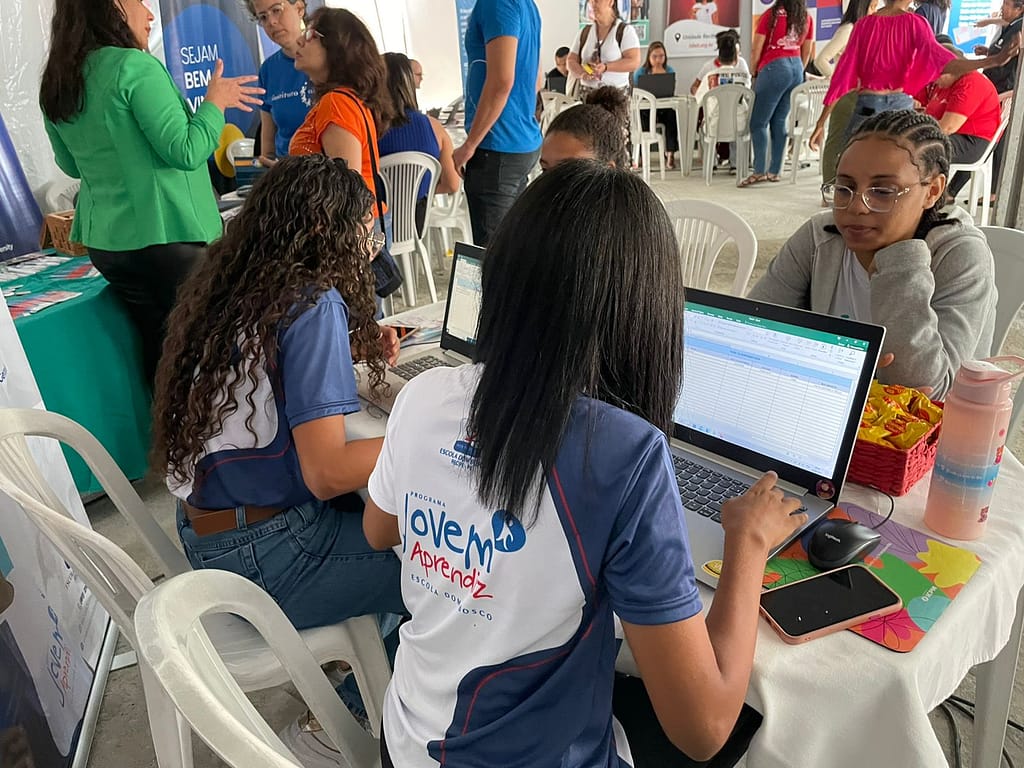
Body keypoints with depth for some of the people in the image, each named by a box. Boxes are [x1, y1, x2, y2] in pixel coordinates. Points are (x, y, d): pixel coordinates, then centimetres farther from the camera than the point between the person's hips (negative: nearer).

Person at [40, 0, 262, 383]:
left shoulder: (54, 86, 10)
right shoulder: (135, 66, -12)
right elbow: (185, 151, -15)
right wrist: (215, 102, -2)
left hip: (105, 241, 8)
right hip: (170, 235, -7)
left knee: (158, 348, 13)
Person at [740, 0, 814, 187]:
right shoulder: (806, 18, 11)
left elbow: (756, 50, -4)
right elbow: (806, 53, 16)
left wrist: (754, 74, 9)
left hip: (774, 68, -6)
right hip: (796, 69, 6)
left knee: (758, 122, -5)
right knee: (779, 121, 9)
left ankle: (759, 171, -15)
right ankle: (774, 171, 7)